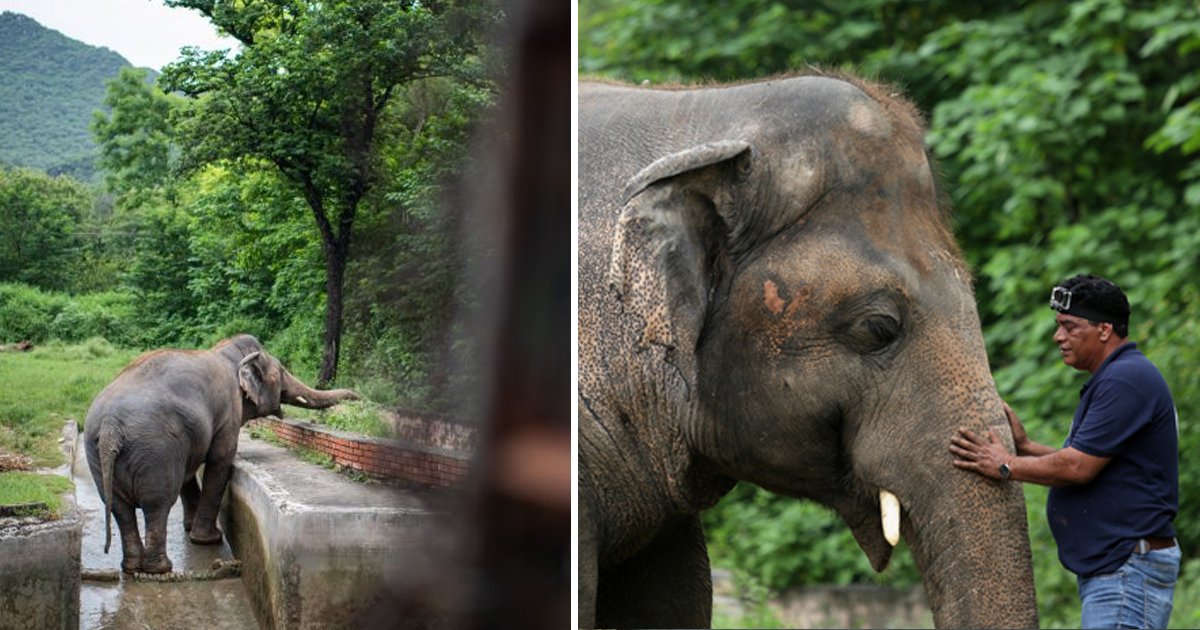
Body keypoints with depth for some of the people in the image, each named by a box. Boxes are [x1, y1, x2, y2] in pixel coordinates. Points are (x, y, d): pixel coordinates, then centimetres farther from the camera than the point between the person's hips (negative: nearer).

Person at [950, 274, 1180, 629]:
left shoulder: (1126, 380, -16)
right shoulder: (1110, 379, 18)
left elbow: (1079, 467, -20)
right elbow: (1088, 461, 20)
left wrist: (1006, 467, -10)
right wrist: (1026, 447, 10)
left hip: (1129, 569, -11)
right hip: (1107, 568, 11)